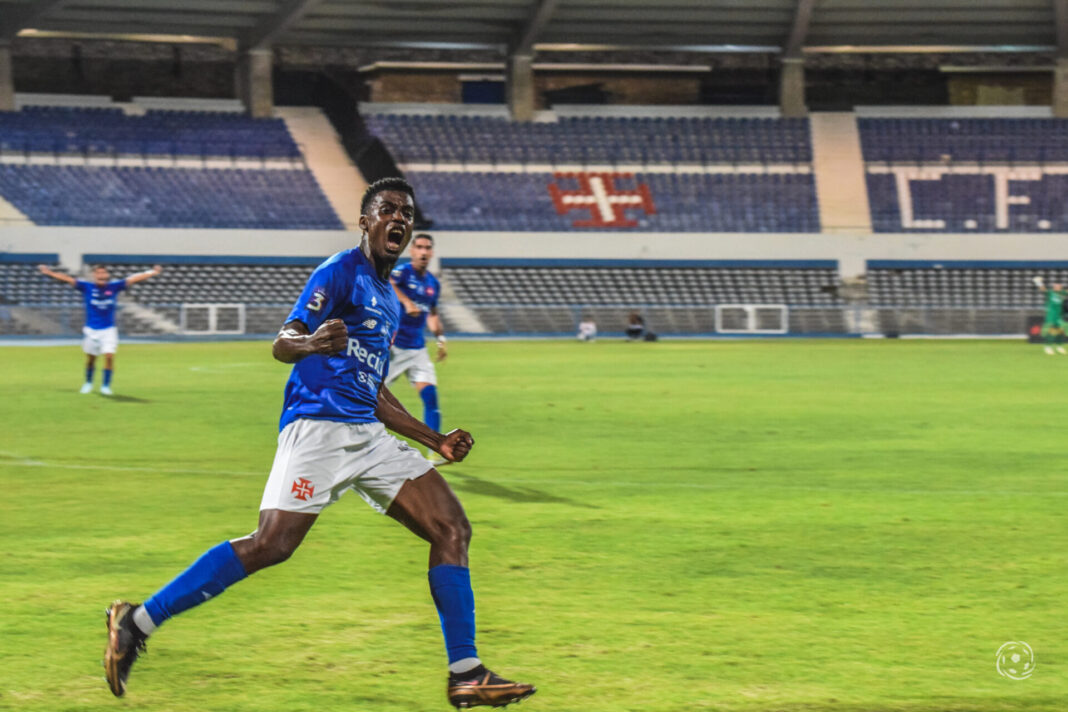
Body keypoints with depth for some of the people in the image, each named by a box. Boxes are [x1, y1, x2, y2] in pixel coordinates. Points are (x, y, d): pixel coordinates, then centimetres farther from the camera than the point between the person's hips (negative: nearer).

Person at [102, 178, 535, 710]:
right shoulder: (341, 271, -2)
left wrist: (434, 440, 27)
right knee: (272, 544, -22)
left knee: (452, 529, -1)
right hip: (318, 426, -9)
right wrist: (311, 343, -35)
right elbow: (282, 344, -12)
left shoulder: (389, 300, 24)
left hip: (368, 435, 9)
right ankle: (138, 622, -14)